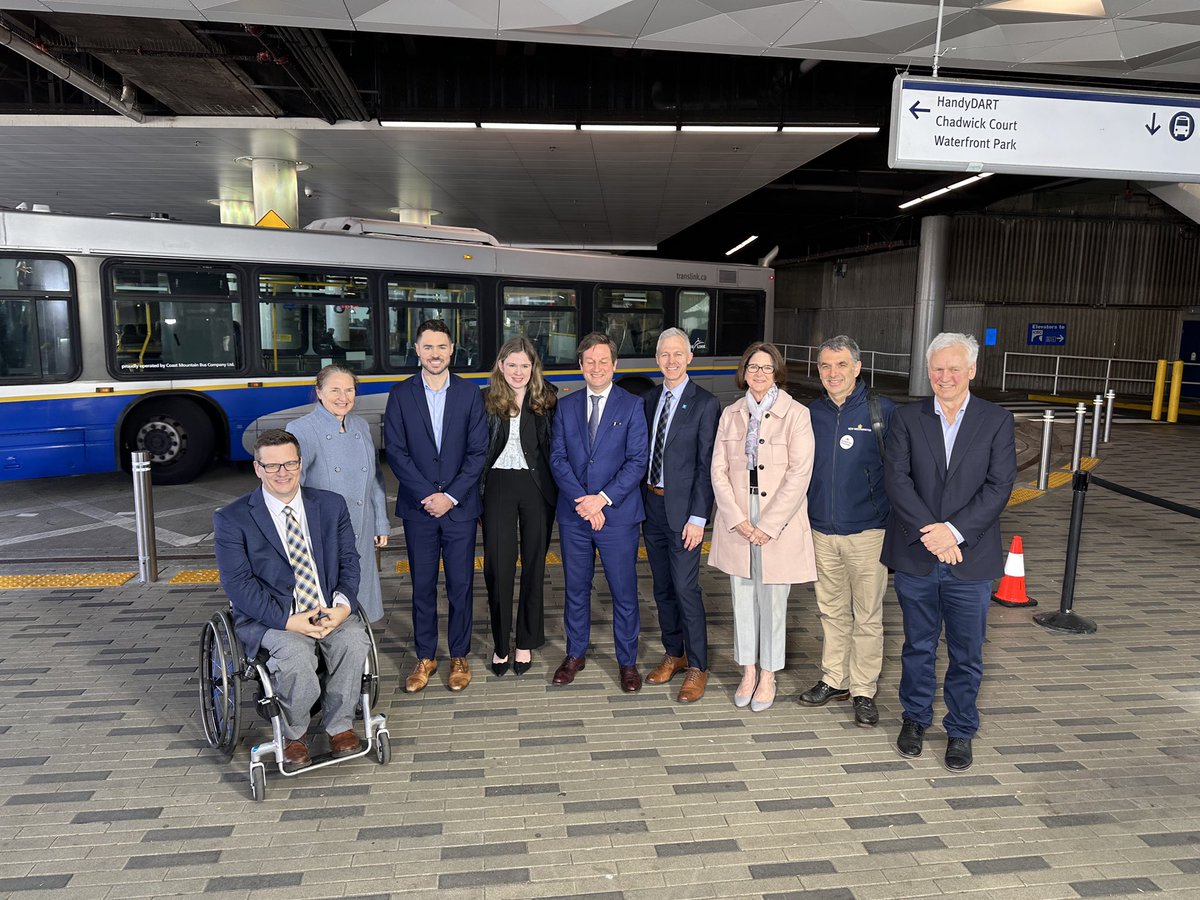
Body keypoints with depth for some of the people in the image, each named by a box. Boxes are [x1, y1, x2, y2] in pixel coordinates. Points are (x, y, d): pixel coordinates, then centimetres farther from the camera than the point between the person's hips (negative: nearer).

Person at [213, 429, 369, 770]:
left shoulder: (331, 505, 7)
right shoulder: (232, 519, -3)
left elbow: (348, 560, 6)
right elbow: (238, 583, -10)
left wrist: (343, 605, -14)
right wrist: (287, 620, -21)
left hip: (329, 609, 3)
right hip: (269, 615, -3)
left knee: (355, 639, -27)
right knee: (295, 654, -32)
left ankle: (339, 725, -3)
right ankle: (294, 734, -3)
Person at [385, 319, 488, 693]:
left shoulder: (469, 393, 2)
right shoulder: (401, 394, 2)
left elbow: (478, 451, -2)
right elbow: (395, 451, -3)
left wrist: (450, 496, -11)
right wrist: (428, 495, -12)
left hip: (460, 506, 0)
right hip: (418, 506, 1)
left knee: (460, 585, 5)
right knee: (422, 586, 8)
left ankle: (459, 657, 20)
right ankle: (425, 658, 22)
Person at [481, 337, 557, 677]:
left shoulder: (546, 400, 3)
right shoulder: (487, 402, 3)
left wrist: (558, 488, -6)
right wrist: (475, 491, -3)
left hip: (537, 485, 0)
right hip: (498, 485, 0)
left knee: (533, 564, 9)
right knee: (498, 566, -1)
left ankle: (526, 642, 23)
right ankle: (500, 643, 15)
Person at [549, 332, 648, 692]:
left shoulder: (632, 406, -2)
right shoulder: (566, 406, 7)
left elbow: (637, 461, -8)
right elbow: (557, 457, 1)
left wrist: (603, 498, -16)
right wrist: (583, 501, -12)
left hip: (618, 515, -3)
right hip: (573, 514, 3)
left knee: (624, 591, 5)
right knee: (576, 589, 14)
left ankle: (627, 661, 21)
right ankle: (575, 655, 31)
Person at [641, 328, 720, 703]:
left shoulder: (705, 404, -9)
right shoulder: (650, 399, 10)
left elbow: (706, 465, -12)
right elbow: (644, 453, 12)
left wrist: (697, 517, -16)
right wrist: (640, 501, 6)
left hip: (683, 509, -6)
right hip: (651, 503, 6)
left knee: (686, 588, -3)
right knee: (662, 587, 15)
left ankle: (697, 667, 12)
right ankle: (673, 654, 31)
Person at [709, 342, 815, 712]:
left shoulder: (796, 414, -6)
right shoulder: (731, 414, 6)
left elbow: (799, 475, -11)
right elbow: (719, 470, 3)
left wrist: (767, 525, -14)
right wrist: (738, 520, -8)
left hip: (778, 525, -3)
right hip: (737, 524, 3)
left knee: (772, 601, 7)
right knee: (742, 599, 11)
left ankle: (767, 676, 23)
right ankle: (748, 672, 26)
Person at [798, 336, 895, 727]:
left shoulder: (882, 411, -6)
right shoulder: (811, 413, 5)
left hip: (868, 532, -4)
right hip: (822, 532, 4)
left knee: (867, 617, 6)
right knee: (831, 611, 16)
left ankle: (863, 691, 19)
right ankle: (834, 680, 30)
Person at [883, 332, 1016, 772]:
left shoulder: (997, 420, 0)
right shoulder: (907, 418, 2)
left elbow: (1000, 485, -8)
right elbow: (896, 478, -7)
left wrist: (954, 531, -17)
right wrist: (930, 532, -18)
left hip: (970, 558, 0)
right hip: (915, 556, 1)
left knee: (966, 653, 11)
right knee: (918, 646, 15)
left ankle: (960, 731, 28)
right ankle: (915, 718, 33)